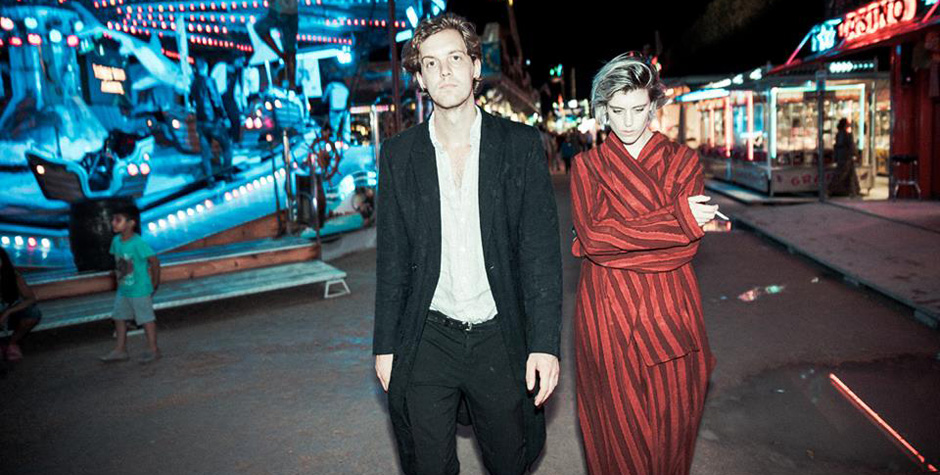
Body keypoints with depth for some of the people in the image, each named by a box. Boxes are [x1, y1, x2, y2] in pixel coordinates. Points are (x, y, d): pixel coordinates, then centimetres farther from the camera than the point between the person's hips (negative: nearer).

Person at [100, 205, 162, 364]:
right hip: (123, 289, 8)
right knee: (119, 317, 15)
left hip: (140, 290, -8)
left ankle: (153, 349, 17)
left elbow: (154, 261, -20)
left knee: (146, 318, 4)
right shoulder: (116, 241, 0)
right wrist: (118, 275, 9)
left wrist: (155, 283, -13)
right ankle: (120, 350, 29)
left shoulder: (138, 243, -23)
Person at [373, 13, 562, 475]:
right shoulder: (399, 153, 0)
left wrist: (545, 344, -11)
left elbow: (540, 250, -5)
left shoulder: (521, 145, -4)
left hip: (500, 338, 0)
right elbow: (392, 257, 4)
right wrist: (385, 345, 3)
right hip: (427, 341, 1)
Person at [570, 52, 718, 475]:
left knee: (672, 421, 9)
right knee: (618, 428, 8)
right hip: (606, 314, 0)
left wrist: (613, 238, -13)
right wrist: (678, 218, -15)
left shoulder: (682, 160, 6)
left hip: (670, 312, 1)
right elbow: (591, 234, -12)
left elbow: (689, 244, -5)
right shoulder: (587, 165, 5)